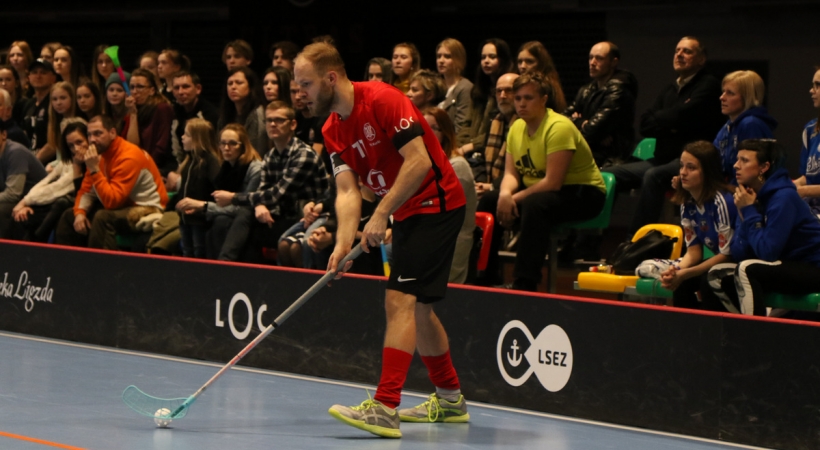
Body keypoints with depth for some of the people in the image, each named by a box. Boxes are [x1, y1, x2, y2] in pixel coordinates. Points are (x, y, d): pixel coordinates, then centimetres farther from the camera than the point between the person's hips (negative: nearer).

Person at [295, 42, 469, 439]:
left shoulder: (383, 100, -20)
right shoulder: (333, 131, 6)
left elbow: (418, 161, -25)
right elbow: (347, 190, -2)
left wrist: (381, 215, -27)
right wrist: (343, 243, -18)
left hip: (436, 205, -10)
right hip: (407, 214, 10)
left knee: (400, 301, -18)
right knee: (416, 307, 16)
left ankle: (384, 408, -24)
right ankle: (450, 399, 31)